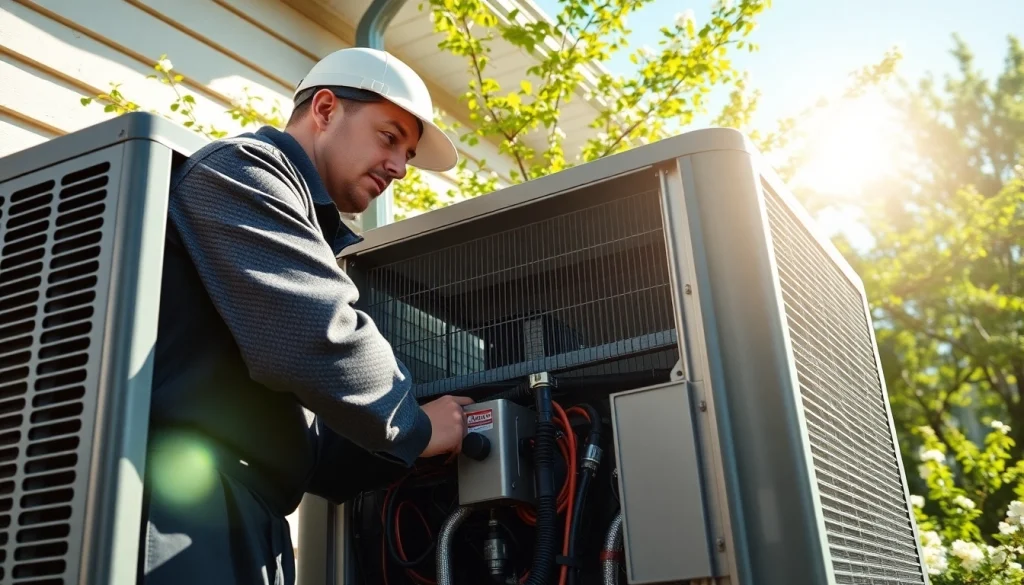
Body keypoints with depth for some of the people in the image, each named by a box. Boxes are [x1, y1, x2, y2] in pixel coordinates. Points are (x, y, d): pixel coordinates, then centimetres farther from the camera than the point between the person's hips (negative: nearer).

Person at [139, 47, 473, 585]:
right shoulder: (243, 170, -4)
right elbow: (316, 337, -21)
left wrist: (430, 446, 10)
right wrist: (414, 426, -4)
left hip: (246, 532, 10)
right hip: (182, 519, -9)